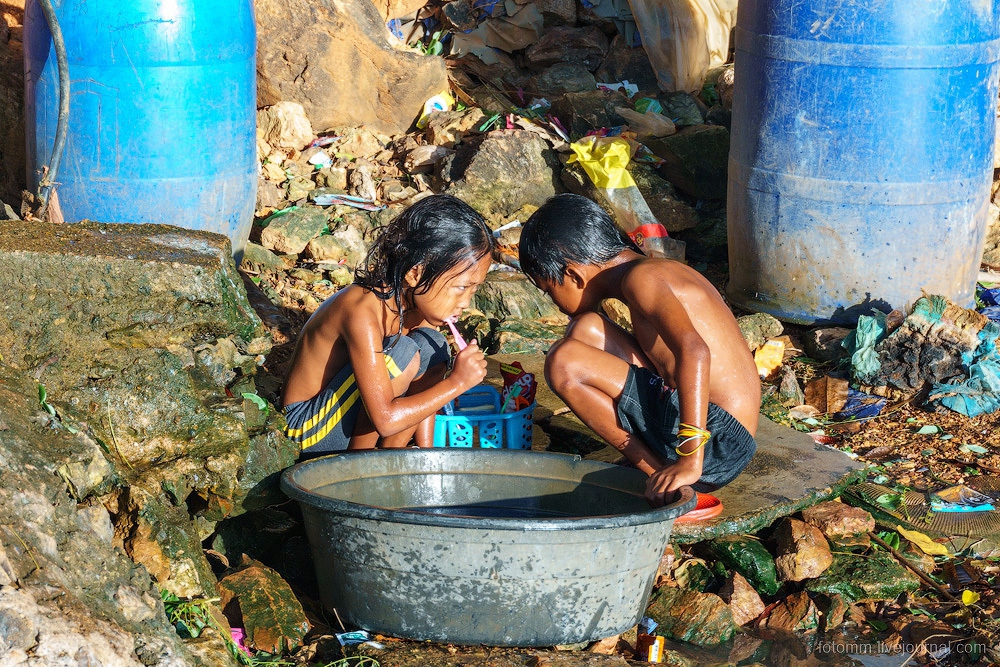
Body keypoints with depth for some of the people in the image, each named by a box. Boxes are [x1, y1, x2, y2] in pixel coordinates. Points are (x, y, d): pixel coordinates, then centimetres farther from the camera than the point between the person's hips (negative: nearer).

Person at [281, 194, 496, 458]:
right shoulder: (363, 311, -30)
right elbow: (385, 420, -34)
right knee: (402, 353, -27)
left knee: (432, 345, -5)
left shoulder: (417, 301, -4)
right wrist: (457, 382, -29)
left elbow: (421, 388, 4)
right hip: (308, 428, -8)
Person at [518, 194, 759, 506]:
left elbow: (693, 350, -30)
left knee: (564, 362, -13)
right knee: (585, 329, 14)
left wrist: (690, 461, -35)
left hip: (712, 446, -10)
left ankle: (658, 476, -9)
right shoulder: (658, 270, 16)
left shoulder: (640, 278, -13)